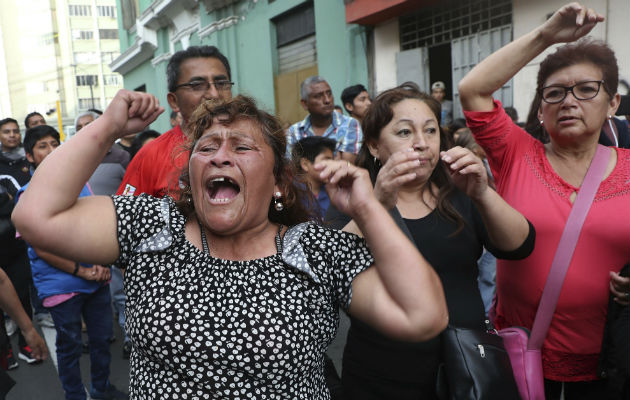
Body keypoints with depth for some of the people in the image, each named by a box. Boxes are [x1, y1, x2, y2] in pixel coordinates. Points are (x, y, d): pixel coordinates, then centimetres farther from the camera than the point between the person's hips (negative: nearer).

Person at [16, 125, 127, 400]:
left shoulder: (79, 182, 5)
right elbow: (41, 249, -10)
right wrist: (82, 271, -12)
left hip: (97, 280, 4)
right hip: (61, 286, -4)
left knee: (102, 338, 16)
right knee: (70, 346, 10)